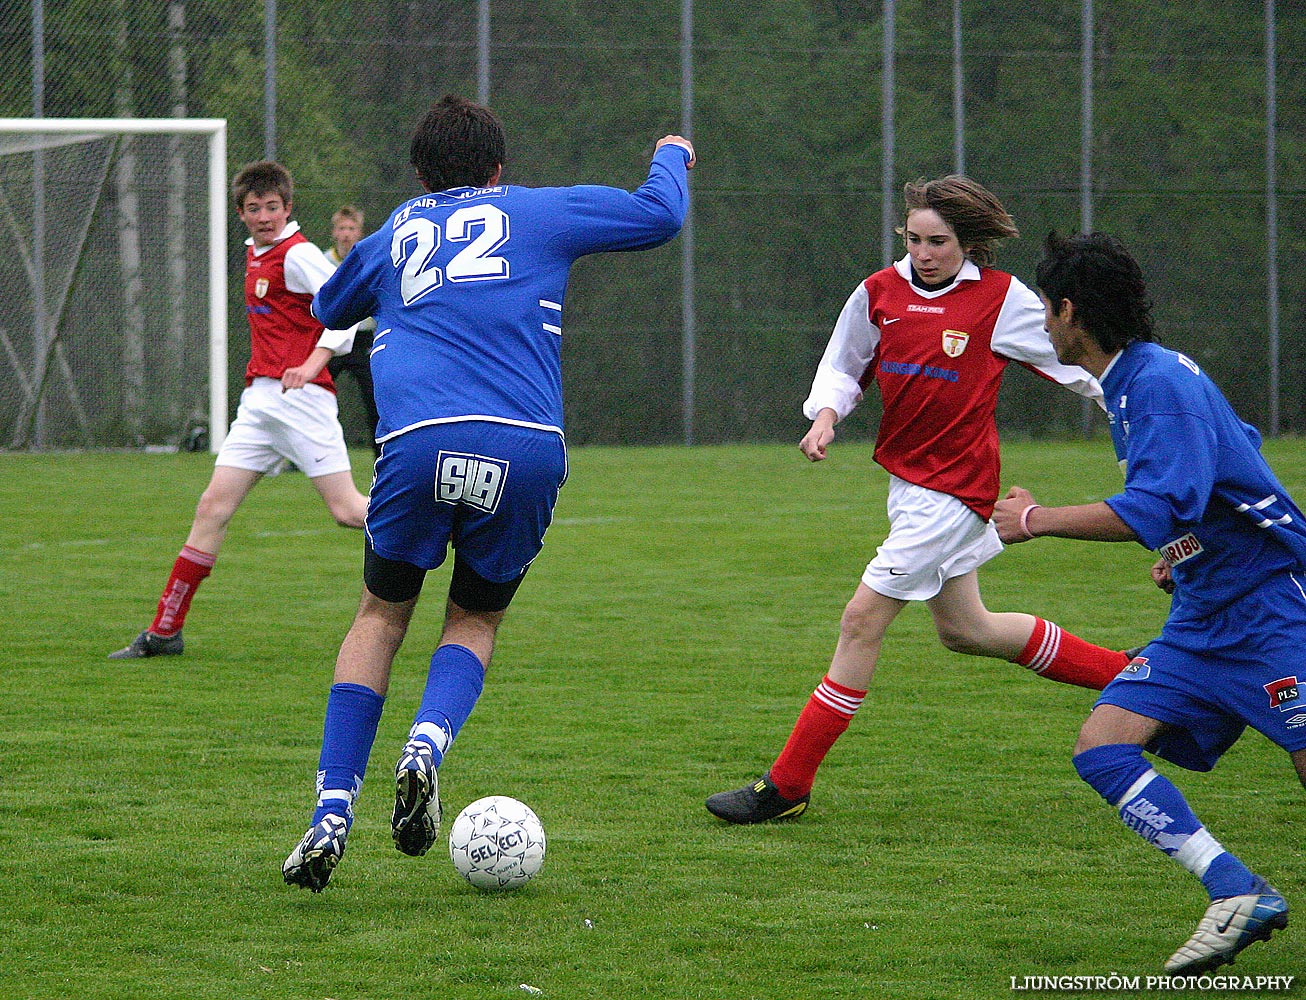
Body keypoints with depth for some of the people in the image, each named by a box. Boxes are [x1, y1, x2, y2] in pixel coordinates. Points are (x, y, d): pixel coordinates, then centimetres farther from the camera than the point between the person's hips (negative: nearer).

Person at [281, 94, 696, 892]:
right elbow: (661, 214, 26)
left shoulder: (391, 237, 26)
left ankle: (334, 811, 2)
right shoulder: (538, 213, 20)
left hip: (420, 439, 0)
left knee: (381, 617, 16)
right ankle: (428, 744, -14)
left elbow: (329, 308, 46)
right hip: (528, 450, 0)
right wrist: (673, 158, 47)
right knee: (476, 621, 18)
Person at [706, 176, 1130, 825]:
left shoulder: (1002, 299, -9)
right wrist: (826, 416, -4)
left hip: (953, 484, -7)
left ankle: (787, 787, -6)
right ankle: (1126, 675, 36)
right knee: (965, 630, 19)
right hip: (905, 474, 7)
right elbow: (843, 367, 15)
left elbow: (1076, 359, 1)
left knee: (863, 620, -10)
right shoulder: (880, 293, 2)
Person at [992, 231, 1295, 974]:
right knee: (1103, 749, -5)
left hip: (1268, 602, -10)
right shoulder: (1128, 384, 14)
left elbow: (1155, 509, -28)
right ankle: (1238, 895, -13)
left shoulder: (1161, 382, -16)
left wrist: (1038, 520, -19)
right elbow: (1238, 446, 29)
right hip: (1203, 619, 10)